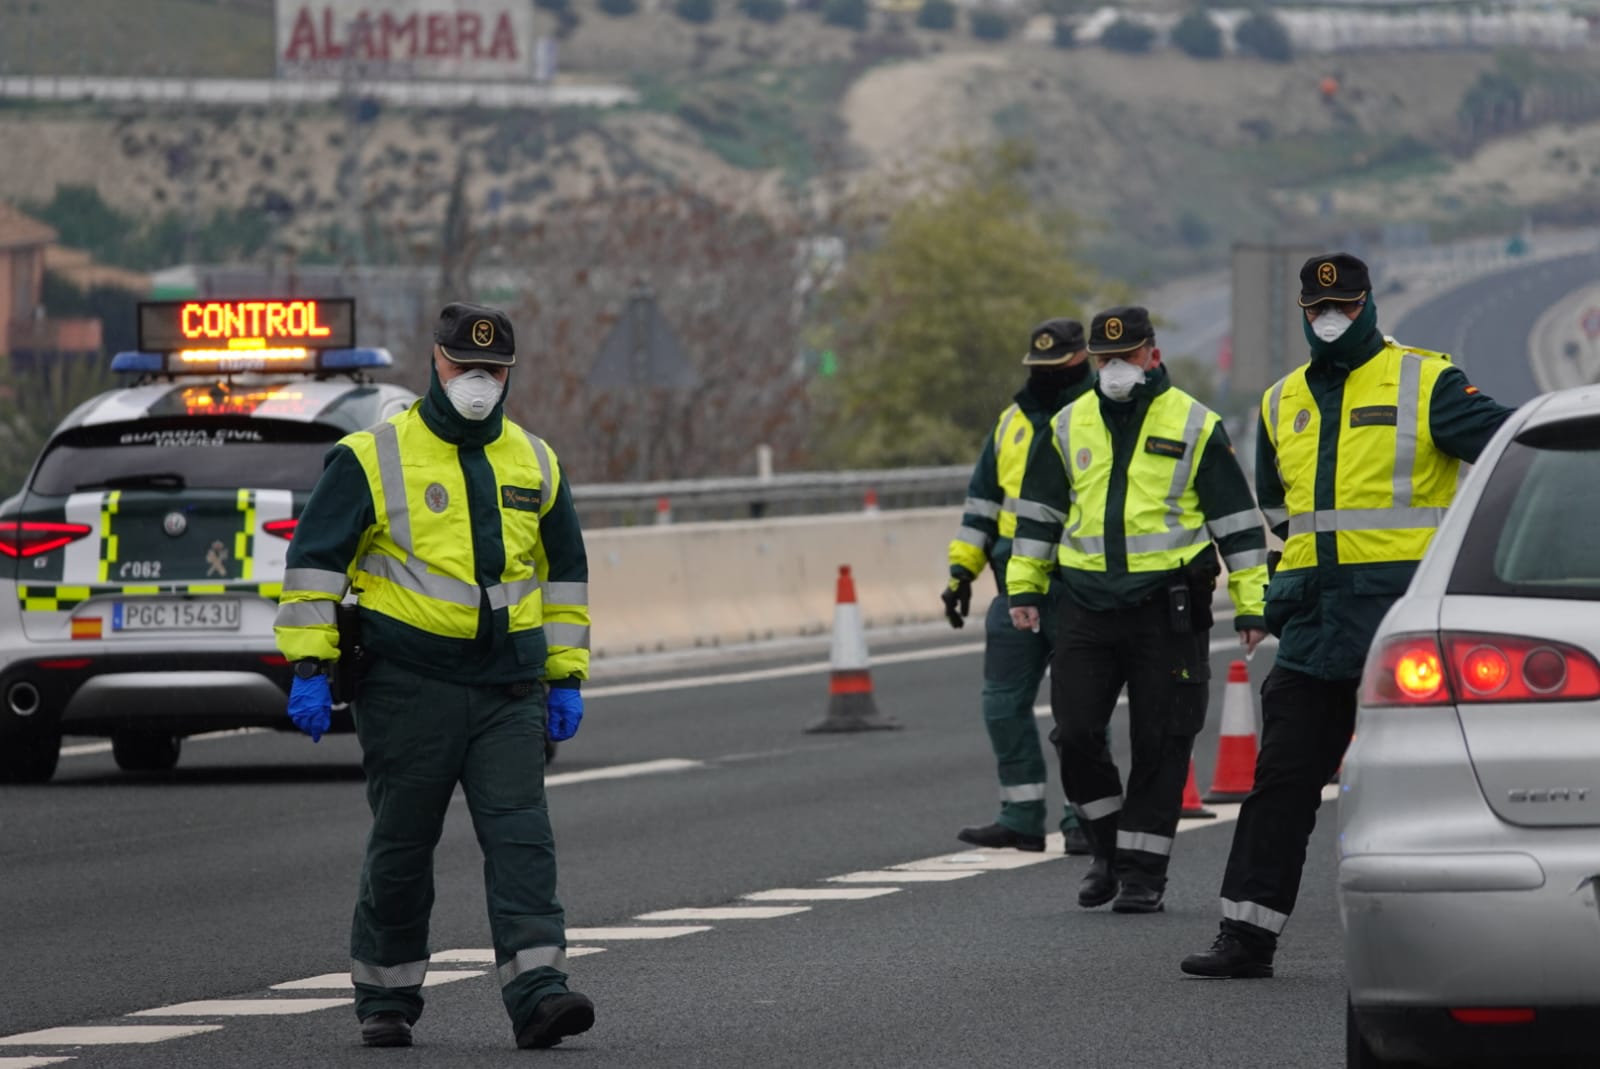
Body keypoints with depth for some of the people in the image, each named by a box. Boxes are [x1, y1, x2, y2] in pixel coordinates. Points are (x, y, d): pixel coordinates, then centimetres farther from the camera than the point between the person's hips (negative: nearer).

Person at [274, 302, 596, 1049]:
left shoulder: (535, 465, 12)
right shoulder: (374, 459, -3)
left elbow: (565, 573, 19)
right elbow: (314, 561, -3)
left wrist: (567, 678, 14)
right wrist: (309, 668, -10)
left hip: (507, 692, 3)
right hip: (409, 686, -3)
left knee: (521, 839, -10)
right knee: (401, 848, 5)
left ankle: (537, 993, -18)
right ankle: (385, 999, 18)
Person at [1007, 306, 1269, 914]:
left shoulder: (1195, 427, 0)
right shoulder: (1069, 427, 11)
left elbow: (1237, 520, 2)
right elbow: (1038, 513, 19)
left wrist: (1250, 606, -2)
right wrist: (1024, 588, 13)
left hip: (1167, 607, -3)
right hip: (1088, 606, 3)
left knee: (1160, 744, -1)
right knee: (1075, 733, -2)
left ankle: (1143, 869, 7)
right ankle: (1110, 847, 18)